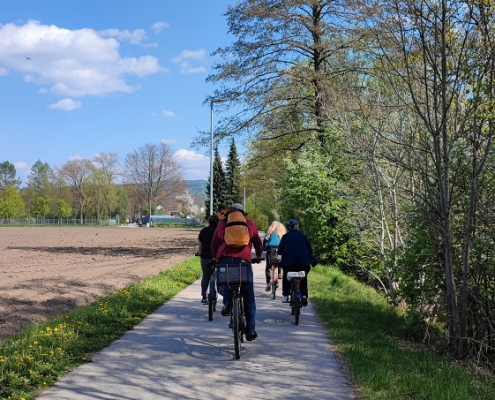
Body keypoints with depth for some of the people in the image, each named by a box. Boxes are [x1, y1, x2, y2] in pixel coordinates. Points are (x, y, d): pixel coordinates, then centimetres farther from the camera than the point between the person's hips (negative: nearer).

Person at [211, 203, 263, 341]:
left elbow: (214, 243, 19)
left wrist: (216, 257, 34)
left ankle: (227, 303, 4)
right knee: (249, 298, 9)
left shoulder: (222, 223, 16)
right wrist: (259, 255, 41)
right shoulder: (249, 223, 15)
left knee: (226, 282, 33)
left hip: (224, 260, 1)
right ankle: (251, 331, 12)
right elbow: (257, 241, 24)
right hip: (243, 261, -1)